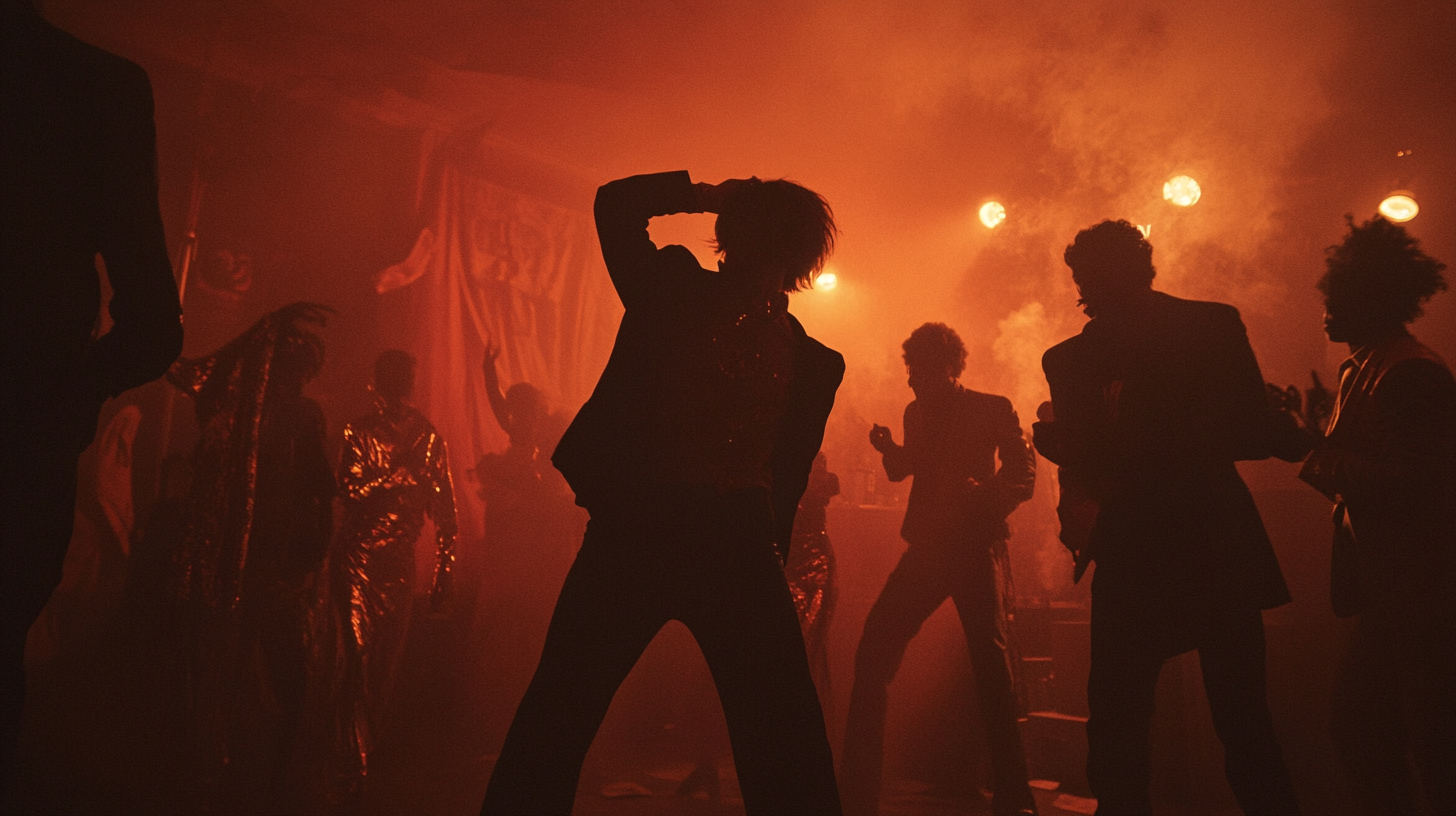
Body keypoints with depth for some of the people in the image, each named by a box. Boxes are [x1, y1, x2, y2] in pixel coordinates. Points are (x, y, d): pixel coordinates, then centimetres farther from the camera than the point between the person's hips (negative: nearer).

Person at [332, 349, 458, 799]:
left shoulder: (429, 437, 6)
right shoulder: (359, 431, 0)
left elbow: (444, 510, 6)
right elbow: (350, 488, -15)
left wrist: (443, 572, 3)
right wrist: (401, 474, -19)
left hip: (401, 560, 3)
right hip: (358, 555, -3)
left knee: (387, 661, 8)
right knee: (360, 654, -10)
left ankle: (369, 756, 26)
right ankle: (359, 766, -3)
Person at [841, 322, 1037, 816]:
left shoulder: (993, 409, 4)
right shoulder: (917, 413, 18)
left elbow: (1023, 474, -4)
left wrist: (981, 498, -23)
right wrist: (889, 449, 8)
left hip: (977, 548, -4)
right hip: (926, 548, 4)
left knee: (991, 661, -12)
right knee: (874, 654, -8)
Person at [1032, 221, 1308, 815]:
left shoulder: (1069, 358, -5)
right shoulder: (1218, 324, -2)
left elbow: (1085, 464, -5)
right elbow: (1255, 432, -5)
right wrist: (1302, 437, 14)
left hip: (1134, 559, -2)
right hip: (1223, 548, 2)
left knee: (1117, 727, 10)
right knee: (1245, 722, 14)